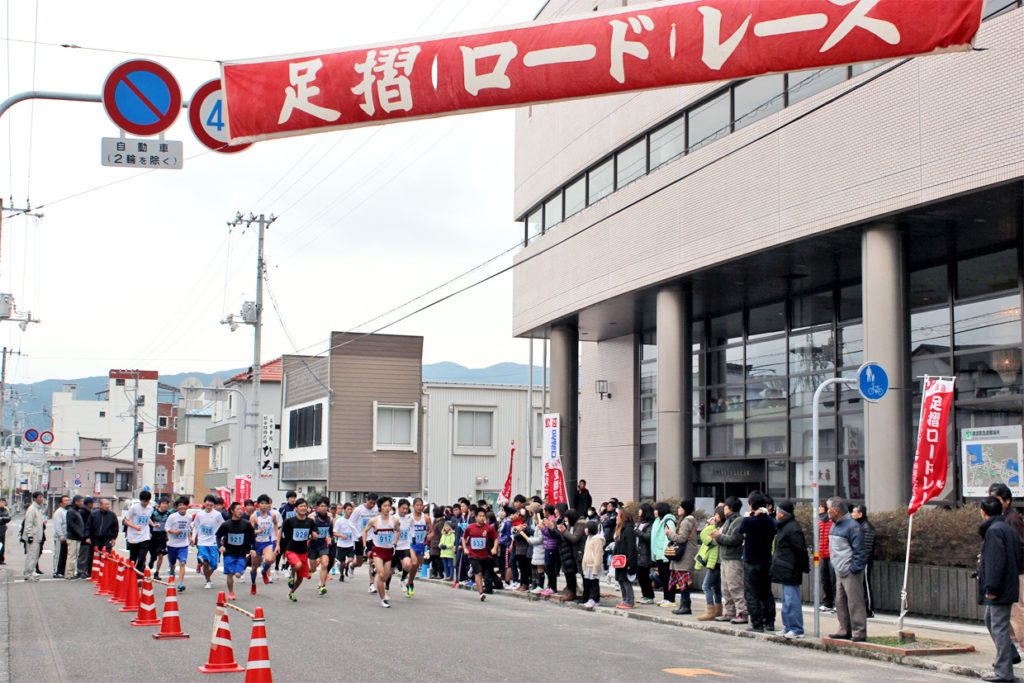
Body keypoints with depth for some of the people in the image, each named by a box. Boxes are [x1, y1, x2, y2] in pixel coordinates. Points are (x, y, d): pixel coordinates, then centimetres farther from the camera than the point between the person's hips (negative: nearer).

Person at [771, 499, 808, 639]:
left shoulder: (792, 529, -17)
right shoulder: (784, 526, 15)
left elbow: (800, 551, -17)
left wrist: (805, 568, -11)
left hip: (790, 571, -11)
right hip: (785, 571, 11)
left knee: (791, 600, -8)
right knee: (786, 600, 15)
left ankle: (797, 630, -5)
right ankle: (788, 627, 22)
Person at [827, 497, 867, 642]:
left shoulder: (852, 526, -13)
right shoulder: (834, 526, 15)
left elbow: (858, 550, -14)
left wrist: (855, 568, -16)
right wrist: (834, 565, 19)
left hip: (851, 572, -10)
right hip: (839, 572, 10)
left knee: (855, 602, -7)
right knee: (840, 602, 13)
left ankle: (859, 632, -4)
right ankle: (845, 630, 21)